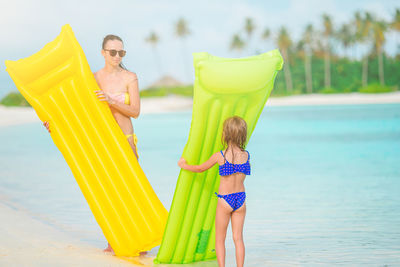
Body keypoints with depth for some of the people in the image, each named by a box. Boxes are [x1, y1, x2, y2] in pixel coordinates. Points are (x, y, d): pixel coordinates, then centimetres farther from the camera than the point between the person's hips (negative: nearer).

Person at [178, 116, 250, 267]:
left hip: (225, 200, -3)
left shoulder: (220, 156, -13)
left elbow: (200, 169, 2)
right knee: (238, 238, 9)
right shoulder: (246, 155, -3)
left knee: (220, 239, 9)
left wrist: (183, 165, 21)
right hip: (241, 199, 3)